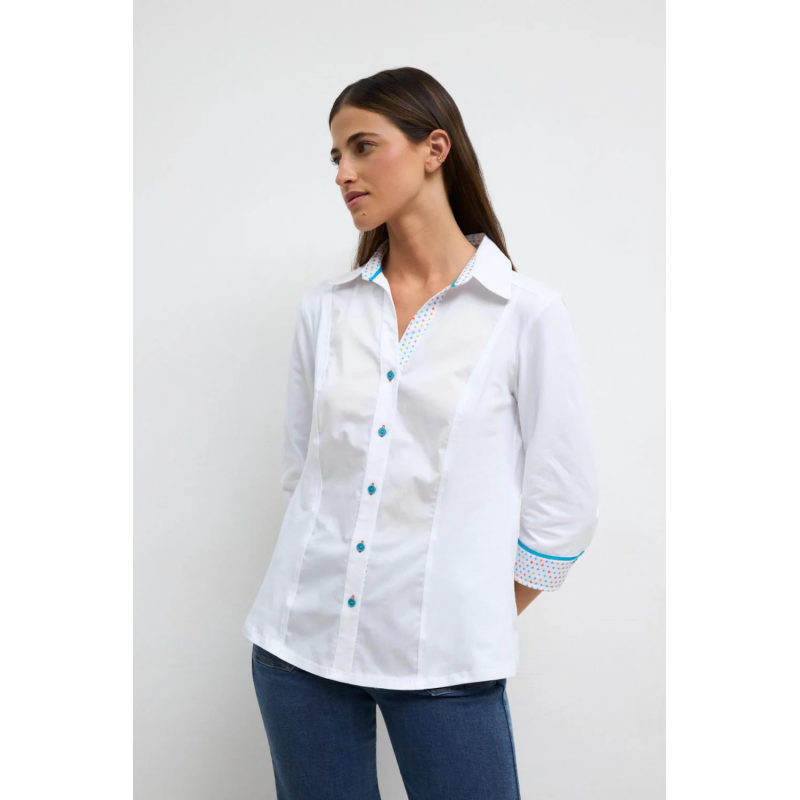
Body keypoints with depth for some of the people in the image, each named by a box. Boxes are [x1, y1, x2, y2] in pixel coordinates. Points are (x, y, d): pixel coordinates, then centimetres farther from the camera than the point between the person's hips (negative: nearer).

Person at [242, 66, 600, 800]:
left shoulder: (527, 312, -5)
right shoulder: (324, 310, 5)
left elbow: (564, 507, -2)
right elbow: (299, 471, 12)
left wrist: (478, 624, 2)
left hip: (441, 661, -3)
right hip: (301, 641, 4)